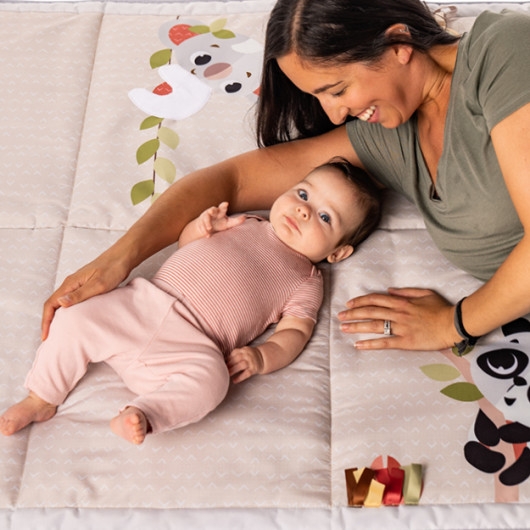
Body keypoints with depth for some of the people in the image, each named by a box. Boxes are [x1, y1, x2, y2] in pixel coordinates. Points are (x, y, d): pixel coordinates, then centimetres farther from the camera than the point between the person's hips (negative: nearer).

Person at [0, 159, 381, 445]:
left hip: (192, 344, -4)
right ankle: (42, 400, 6)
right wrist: (203, 226, 5)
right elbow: (186, 243, 28)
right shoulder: (245, 224, 22)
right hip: (142, 303, 5)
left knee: (210, 379, -36)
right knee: (75, 321, -9)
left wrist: (262, 356, -20)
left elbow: (295, 332, 0)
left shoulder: (306, 282, 11)